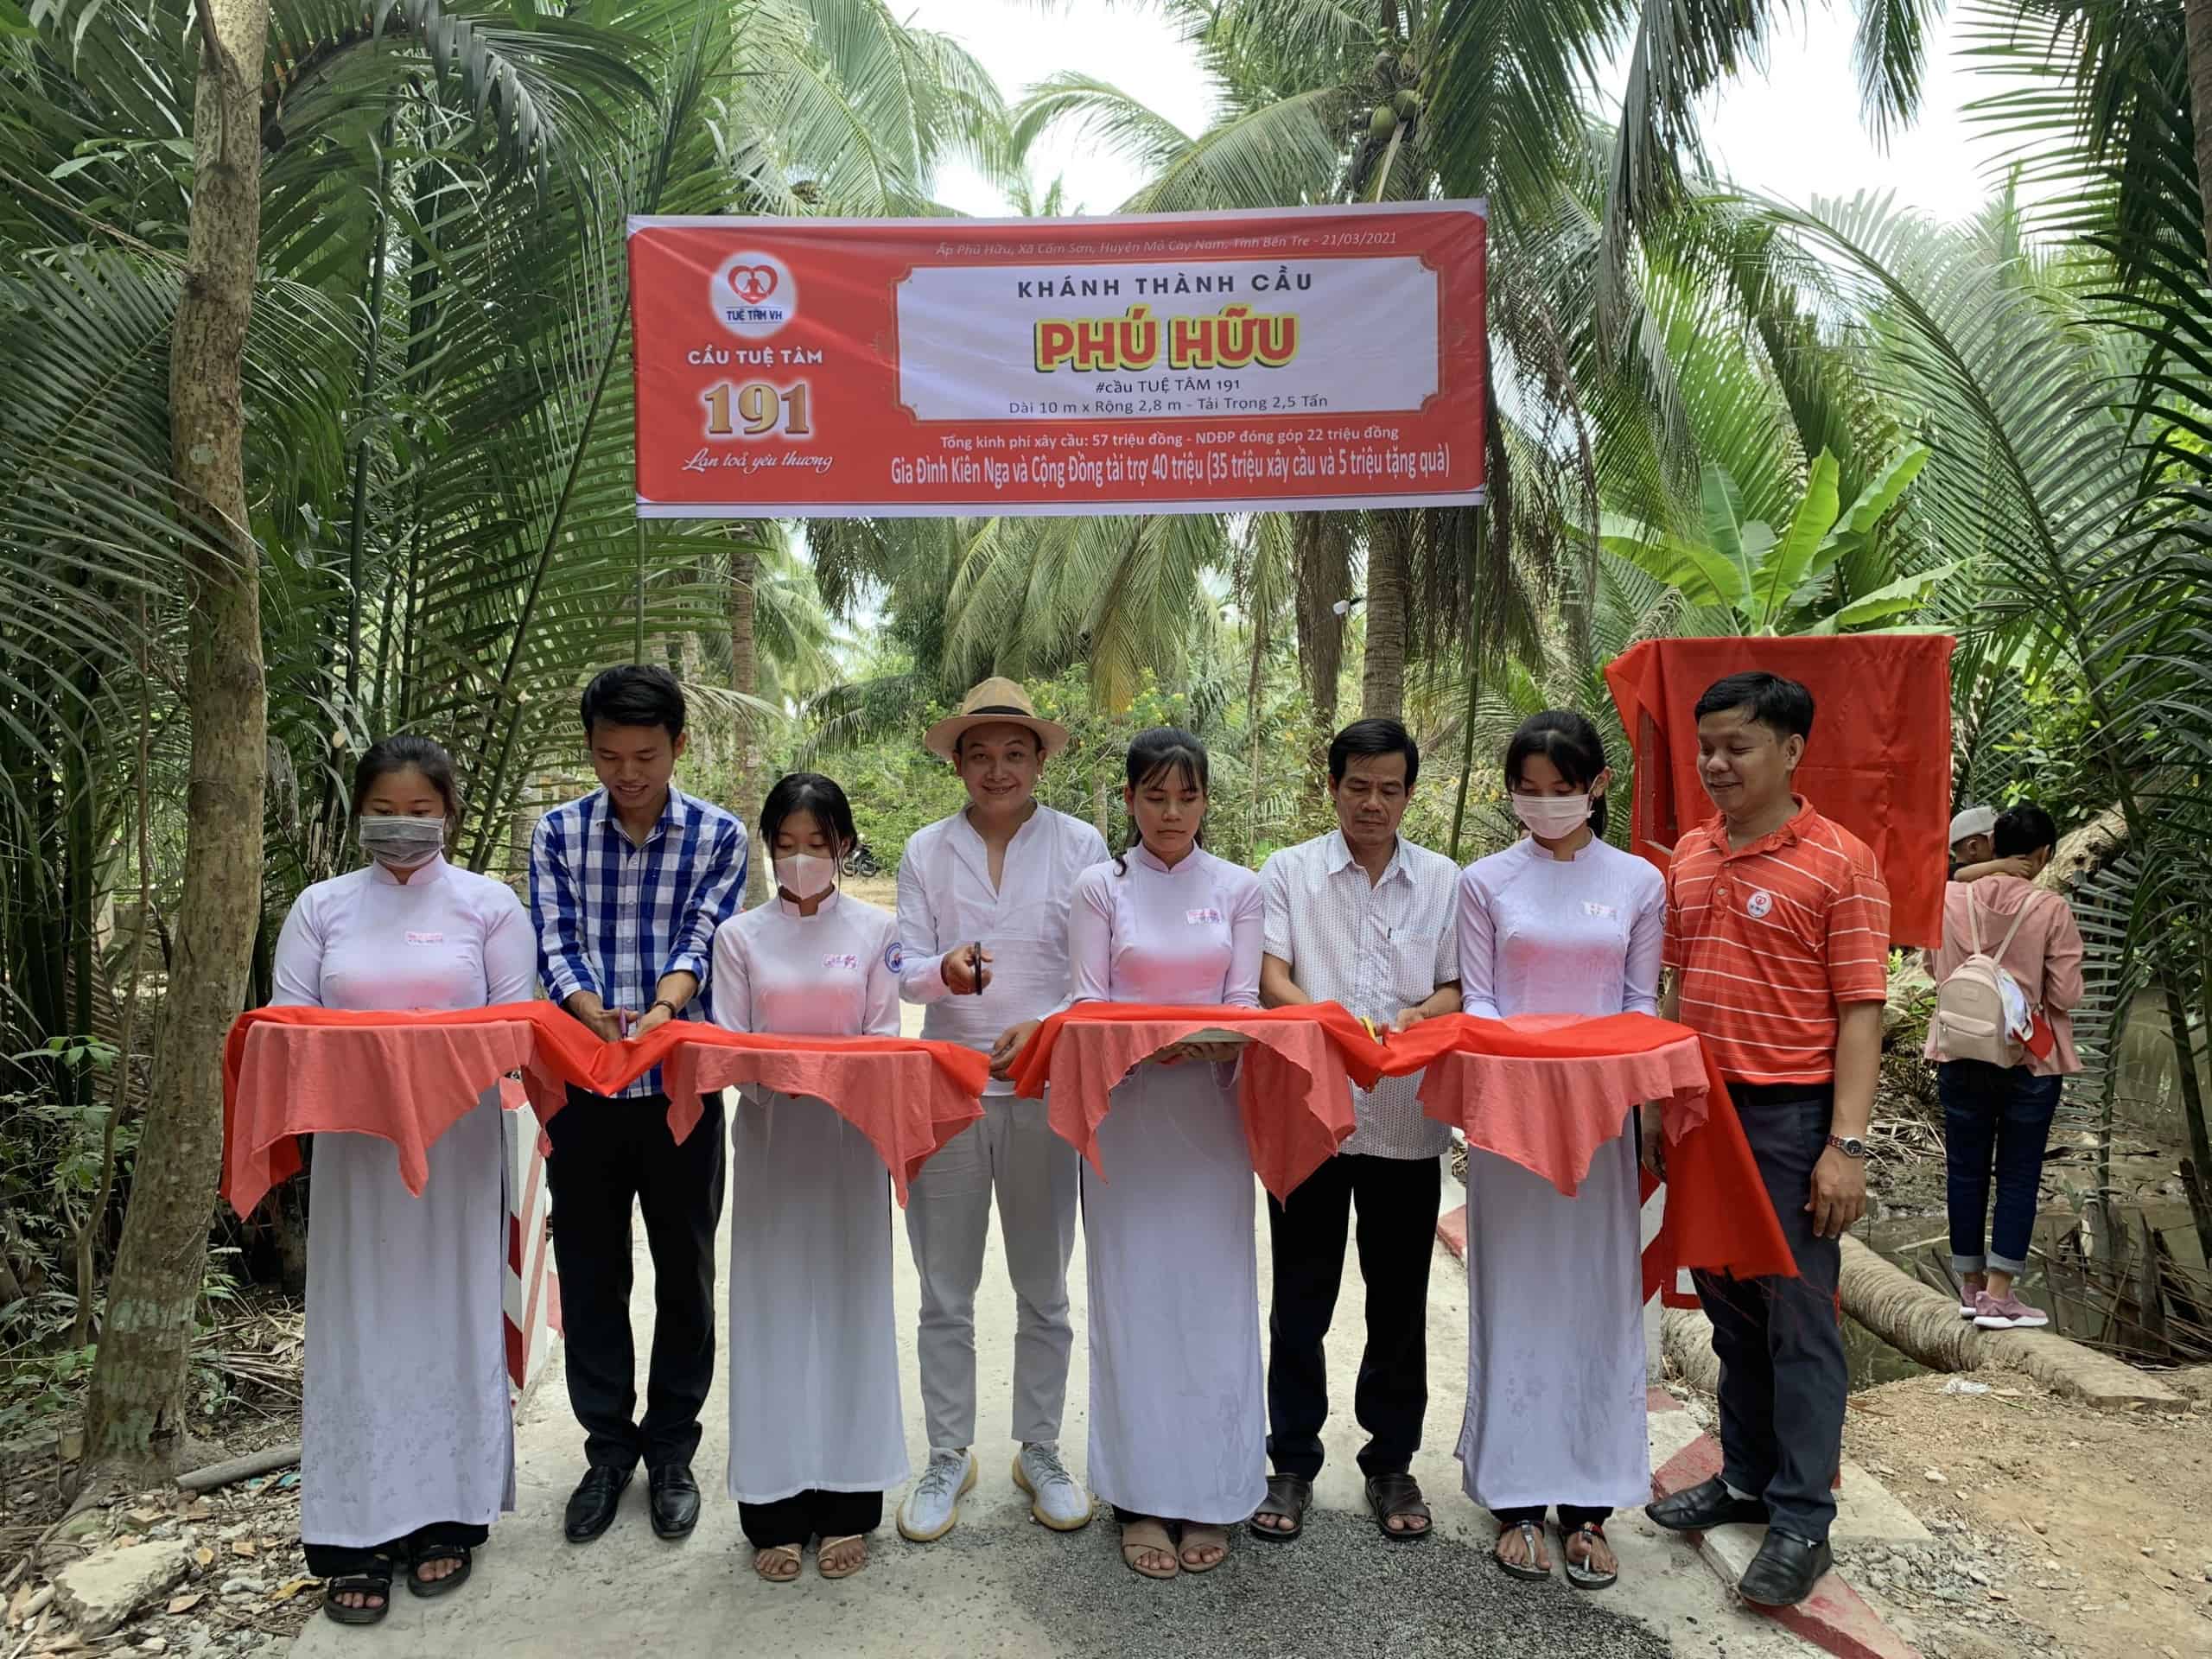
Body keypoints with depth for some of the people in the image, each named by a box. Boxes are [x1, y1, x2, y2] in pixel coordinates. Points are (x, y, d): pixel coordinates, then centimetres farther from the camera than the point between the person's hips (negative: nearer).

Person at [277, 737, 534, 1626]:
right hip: (354, 1144, 1)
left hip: (459, 1145, -1)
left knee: (451, 1314, 5)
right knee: (359, 1324, 4)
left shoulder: (488, 905, 3)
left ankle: (447, 1516, 19)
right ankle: (359, 1536, 14)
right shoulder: (321, 908, 8)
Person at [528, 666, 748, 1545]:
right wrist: (598, 1018, -24)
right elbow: (554, 944, -4)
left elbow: (703, 939, -10)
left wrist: (660, 1013, -30)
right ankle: (608, 1446, 27)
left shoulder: (718, 836, 0)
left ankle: (671, 1449, 26)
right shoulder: (558, 833, 3)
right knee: (590, 1271, 10)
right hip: (582, 1086, 1)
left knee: (684, 1272, 9)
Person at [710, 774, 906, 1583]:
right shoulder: (740, 935, 5)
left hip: (853, 1137, 0)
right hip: (770, 1136, 1)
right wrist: (771, 1077, -19)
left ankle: (847, 1503, 17)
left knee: (850, 1302, 5)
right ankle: (775, 1510, 16)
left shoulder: (876, 930, 3)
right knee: (773, 1308, 4)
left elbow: (885, 1036, 1)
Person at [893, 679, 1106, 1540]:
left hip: (1044, 1090, -1)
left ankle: (1040, 1453, 29)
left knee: (1044, 1290, 12)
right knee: (945, 1292, 9)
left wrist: (1045, 1025, -20)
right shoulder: (927, 851, 5)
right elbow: (906, 968, 0)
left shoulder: (1081, 846, 1)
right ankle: (948, 1459, 25)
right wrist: (946, 973, -22)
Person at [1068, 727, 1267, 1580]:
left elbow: (1245, 1001, 2)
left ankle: (1209, 1493, 16)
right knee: (1133, 1293, 3)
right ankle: (1140, 1496, 15)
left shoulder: (1239, 888, 6)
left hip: (1211, 1110, 1)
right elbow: (1087, 1005, -1)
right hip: (1125, 1110, -1)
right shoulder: (1099, 887, 3)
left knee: (1213, 1291, 3)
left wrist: (1213, 1041, -20)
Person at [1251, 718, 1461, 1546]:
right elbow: (1270, 981, -6)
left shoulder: (1443, 880, 9)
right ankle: (1292, 1463, 22)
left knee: (1400, 1300, 11)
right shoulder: (1289, 871, 4)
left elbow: (1459, 989, 5)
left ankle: (1391, 1462, 28)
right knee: (1300, 1299, 8)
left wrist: (1410, 1018, -16)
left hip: (1408, 1116, 2)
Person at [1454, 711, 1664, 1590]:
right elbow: (1476, 999, 2)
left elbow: (1643, 1002, 6)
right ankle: (1516, 1500, 15)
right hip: (1509, 1107, -1)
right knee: (1512, 1294, 4)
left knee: (1597, 1295, 4)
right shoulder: (1486, 882, 3)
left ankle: (1587, 1505, 16)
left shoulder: (1639, 883, 5)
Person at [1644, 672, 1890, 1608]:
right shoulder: (1690, 856, 9)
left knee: (1797, 1318, 2)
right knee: (1728, 1307, 16)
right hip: (1704, 1106, 6)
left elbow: (1860, 1011, -12)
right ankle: (1747, 1479, 30)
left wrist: (1847, 1143, -16)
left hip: (1790, 1114, -6)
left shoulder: (1839, 862, -9)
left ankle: (1803, 1519, 14)